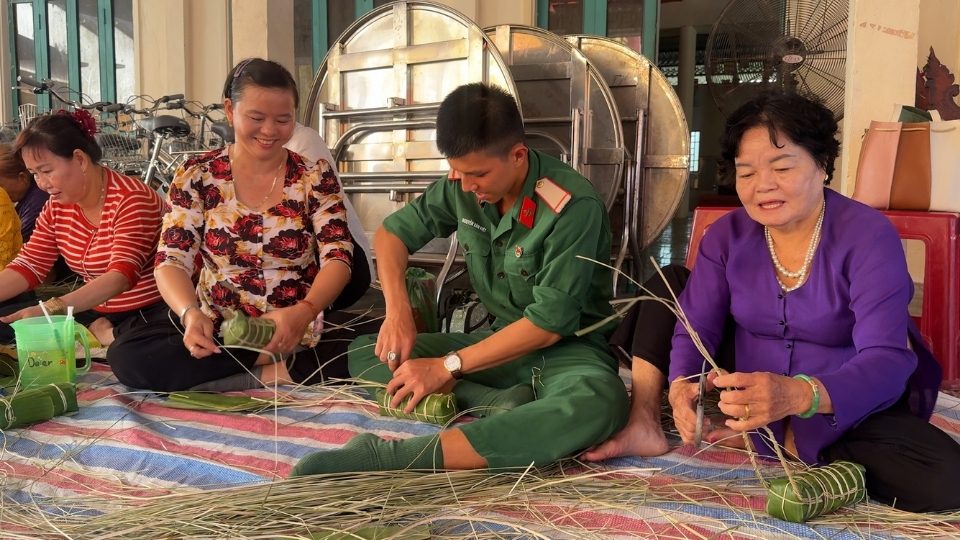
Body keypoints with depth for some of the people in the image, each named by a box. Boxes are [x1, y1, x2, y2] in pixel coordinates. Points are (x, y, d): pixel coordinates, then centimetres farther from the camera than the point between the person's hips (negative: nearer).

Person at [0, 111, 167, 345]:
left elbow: (121, 276, -30)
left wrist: (51, 309, -41)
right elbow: (29, 265, 5)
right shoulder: (57, 206, 6)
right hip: (95, 310, 8)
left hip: (148, 313, -8)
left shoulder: (131, 200, -19)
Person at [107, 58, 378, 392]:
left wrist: (304, 312, -29)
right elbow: (172, 261, -4)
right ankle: (280, 371, -20)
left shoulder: (315, 177, 1)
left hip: (301, 338, -2)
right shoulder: (197, 177, 2)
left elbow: (338, 258, -7)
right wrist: (190, 314, -27)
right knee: (125, 356, -26)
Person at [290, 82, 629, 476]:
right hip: (501, 341, 6)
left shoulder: (573, 206, -22)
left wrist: (447, 367, -22)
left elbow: (548, 323, -22)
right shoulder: (463, 187, -5)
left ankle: (391, 458, -45)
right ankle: (502, 405, -24)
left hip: (568, 348, -6)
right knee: (362, 353, -3)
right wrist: (398, 311, -11)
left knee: (600, 403, -41)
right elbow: (392, 232, 7)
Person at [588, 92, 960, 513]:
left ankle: (752, 440, -18)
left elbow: (887, 359, -29)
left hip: (844, 406, -3)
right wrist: (681, 385, -35)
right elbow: (696, 329, -11)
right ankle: (643, 424, -10)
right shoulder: (727, 234, -5)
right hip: (746, 390, 3)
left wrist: (798, 396, -49)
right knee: (666, 284, -3)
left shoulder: (868, 235, -19)